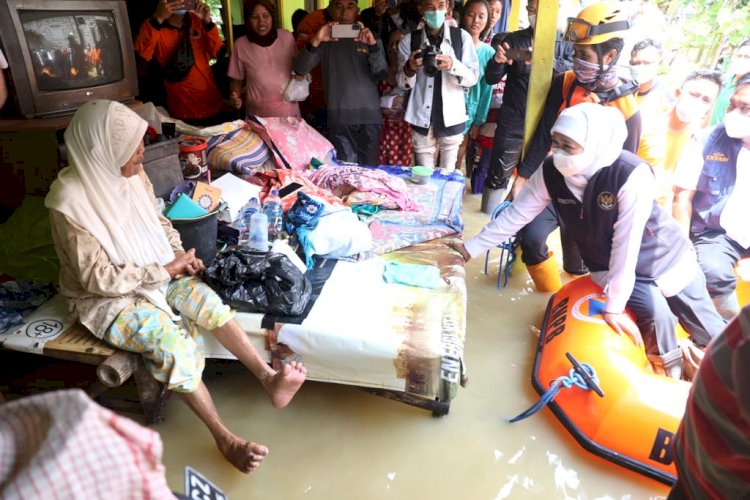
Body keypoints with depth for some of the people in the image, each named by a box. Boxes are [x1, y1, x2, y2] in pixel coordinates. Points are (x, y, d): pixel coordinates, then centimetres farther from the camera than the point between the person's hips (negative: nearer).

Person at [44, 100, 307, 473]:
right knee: (169, 339, -27)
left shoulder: (131, 174, -5)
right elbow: (99, 278, -23)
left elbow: (159, 220, 11)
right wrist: (165, 270, -21)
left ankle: (268, 379, -19)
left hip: (155, 273, 6)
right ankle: (223, 437, -15)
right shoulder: (70, 203, -25)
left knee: (206, 298, -21)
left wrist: (179, 254, -7)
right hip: (107, 297, -6)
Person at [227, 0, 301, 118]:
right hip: (258, 113, -1)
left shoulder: (286, 36, -4)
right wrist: (235, 98, -15)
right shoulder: (240, 44, -7)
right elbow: (237, 79, 3)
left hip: (289, 110, 2)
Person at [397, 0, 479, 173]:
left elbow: (473, 77, -3)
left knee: (448, 176, 9)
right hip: (421, 118, 1)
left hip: (451, 118, 0)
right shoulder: (409, 41, 1)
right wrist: (410, 69, -21)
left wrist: (453, 65, -23)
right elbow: (403, 84, 2)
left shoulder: (462, 37, -1)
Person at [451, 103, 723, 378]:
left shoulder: (632, 175, -34)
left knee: (710, 334, 7)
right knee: (656, 315, -20)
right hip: (611, 268, 2)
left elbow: (627, 242, -32)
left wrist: (614, 305, -27)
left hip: (665, 258, -2)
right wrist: (470, 248, -9)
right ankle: (669, 376, 11)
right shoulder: (550, 172, -21)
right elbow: (514, 215, -11)